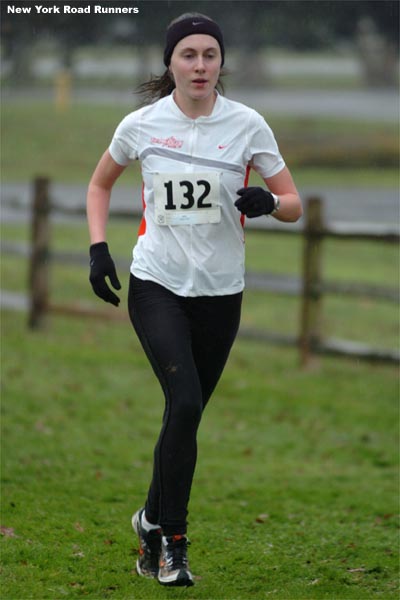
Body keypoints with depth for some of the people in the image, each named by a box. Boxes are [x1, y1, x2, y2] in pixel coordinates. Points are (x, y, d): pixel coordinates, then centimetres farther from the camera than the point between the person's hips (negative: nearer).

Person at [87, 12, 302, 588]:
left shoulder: (247, 125, -4)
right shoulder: (142, 124, -3)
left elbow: (294, 205, 0)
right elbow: (101, 183, 15)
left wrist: (267, 201, -22)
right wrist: (98, 247, 3)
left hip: (220, 292, 2)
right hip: (156, 284, -2)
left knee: (185, 414, 7)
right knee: (185, 403, -19)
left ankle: (153, 519, 30)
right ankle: (171, 540, -7)